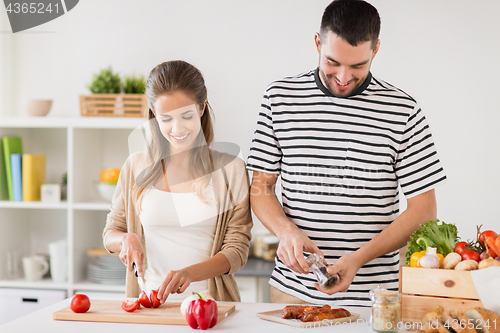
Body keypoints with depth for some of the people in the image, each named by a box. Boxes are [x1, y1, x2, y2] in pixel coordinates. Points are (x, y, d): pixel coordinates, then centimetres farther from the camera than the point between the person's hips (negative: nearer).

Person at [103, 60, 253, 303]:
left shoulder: (230, 169, 3)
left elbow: (237, 250, 0)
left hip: (208, 301, -2)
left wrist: (190, 273, -17)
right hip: (150, 300, 2)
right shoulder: (136, 167, 9)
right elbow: (110, 233, 19)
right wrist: (127, 238, -4)